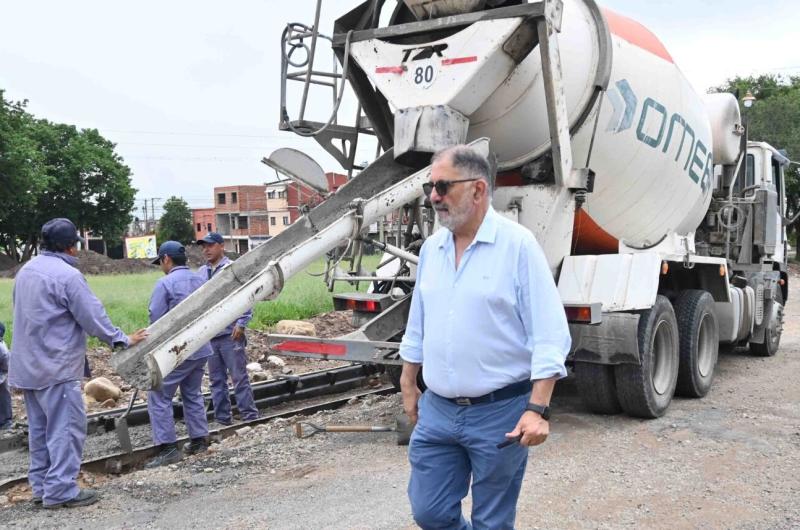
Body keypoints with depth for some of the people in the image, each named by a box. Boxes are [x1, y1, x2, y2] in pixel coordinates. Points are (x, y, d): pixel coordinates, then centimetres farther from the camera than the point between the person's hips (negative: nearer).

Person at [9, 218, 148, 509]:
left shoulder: (26, 270, 11)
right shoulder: (68, 275, -18)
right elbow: (93, 317, -16)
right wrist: (123, 339, -3)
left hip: (28, 366, 9)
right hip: (56, 368, -9)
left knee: (40, 427, 16)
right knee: (66, 427, -2)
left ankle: (42, 485, 23)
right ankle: (60, 490, 0)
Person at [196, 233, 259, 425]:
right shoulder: (201, 273, 11)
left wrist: (241, 324, -13)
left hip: (230, 335, -5)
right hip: (208, 335, 6)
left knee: (239, 377, -3)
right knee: (217, 380, 10)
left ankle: (249, 416, 4)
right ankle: (222, 418, 18)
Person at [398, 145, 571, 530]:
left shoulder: (517, 244, -12)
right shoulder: (432, 247, 7)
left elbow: (549, 335, -14)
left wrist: (537, 409, -20)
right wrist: (408, 385, 19)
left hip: (500, 412, -5)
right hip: (437, 411, 6)